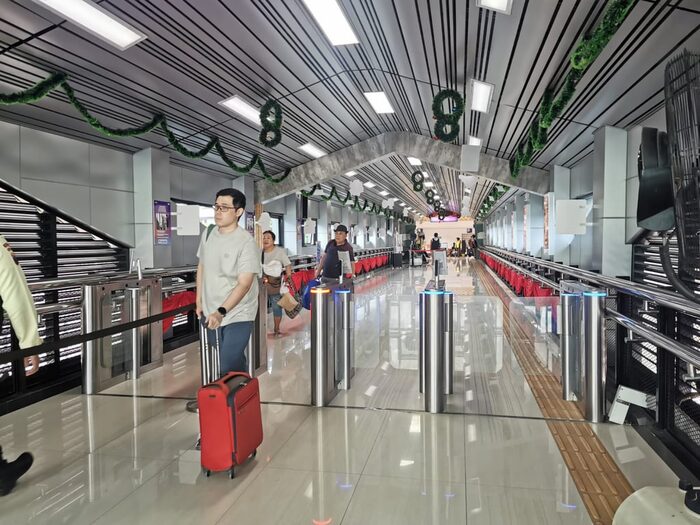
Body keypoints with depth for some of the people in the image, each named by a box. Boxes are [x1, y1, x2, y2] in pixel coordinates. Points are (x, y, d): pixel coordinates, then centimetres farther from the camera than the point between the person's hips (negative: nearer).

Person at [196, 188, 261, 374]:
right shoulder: (208, 233, 2)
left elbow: (244, 284, -23)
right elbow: (202, 267, 15)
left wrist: (221, 312, -32)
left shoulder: (246, 242, -18)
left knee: (229, 368, -10)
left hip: (238, 315, -6)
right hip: (212, 313, 6)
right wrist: (199, 301, 13)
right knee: (236, 362, 18)